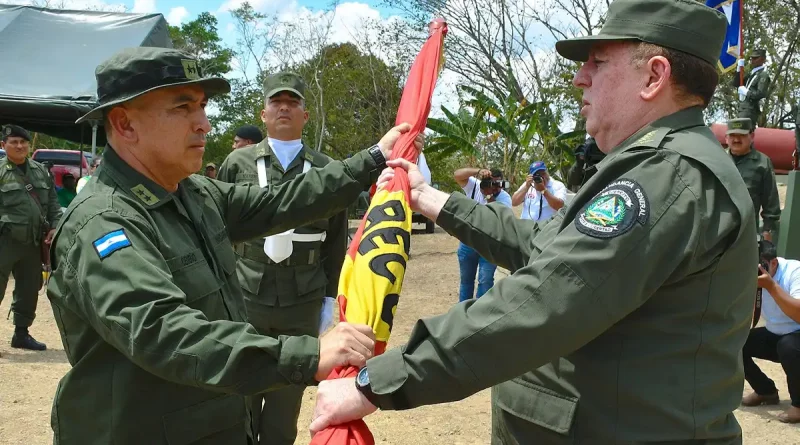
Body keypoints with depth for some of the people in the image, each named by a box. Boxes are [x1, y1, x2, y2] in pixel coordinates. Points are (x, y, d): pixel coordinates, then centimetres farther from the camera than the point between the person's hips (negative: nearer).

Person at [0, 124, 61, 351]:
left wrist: (54, 226, 2)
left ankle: (21, 333, 27)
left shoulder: (41, 171, 12)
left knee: (29, 290, 14)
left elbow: (52, 203, 14)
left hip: (33, 242, 6)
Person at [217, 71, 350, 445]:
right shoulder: (238, 163, 2)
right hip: (245, 299, 0)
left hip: (303, 304, 1)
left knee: (288, 400, 12)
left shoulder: (326, 169, 3)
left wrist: (328, 297, 5)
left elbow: (337, 239, 6)